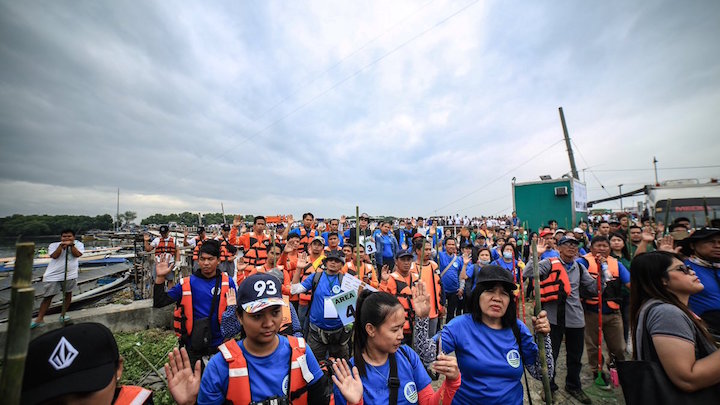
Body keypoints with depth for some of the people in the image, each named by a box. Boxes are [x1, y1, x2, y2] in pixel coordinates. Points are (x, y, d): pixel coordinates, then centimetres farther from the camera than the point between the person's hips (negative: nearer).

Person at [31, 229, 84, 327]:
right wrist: (61, 245, -17)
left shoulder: (78, 244, 1)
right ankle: (39, 319, 14)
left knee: (68, 294, 9)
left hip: (70, 274, 0)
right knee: (48, 297, 5)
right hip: (53, 275, 0)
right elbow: (54, 256, -13)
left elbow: (77, 254, -14)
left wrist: (71, 244, -18)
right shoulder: (54, 245, 2)